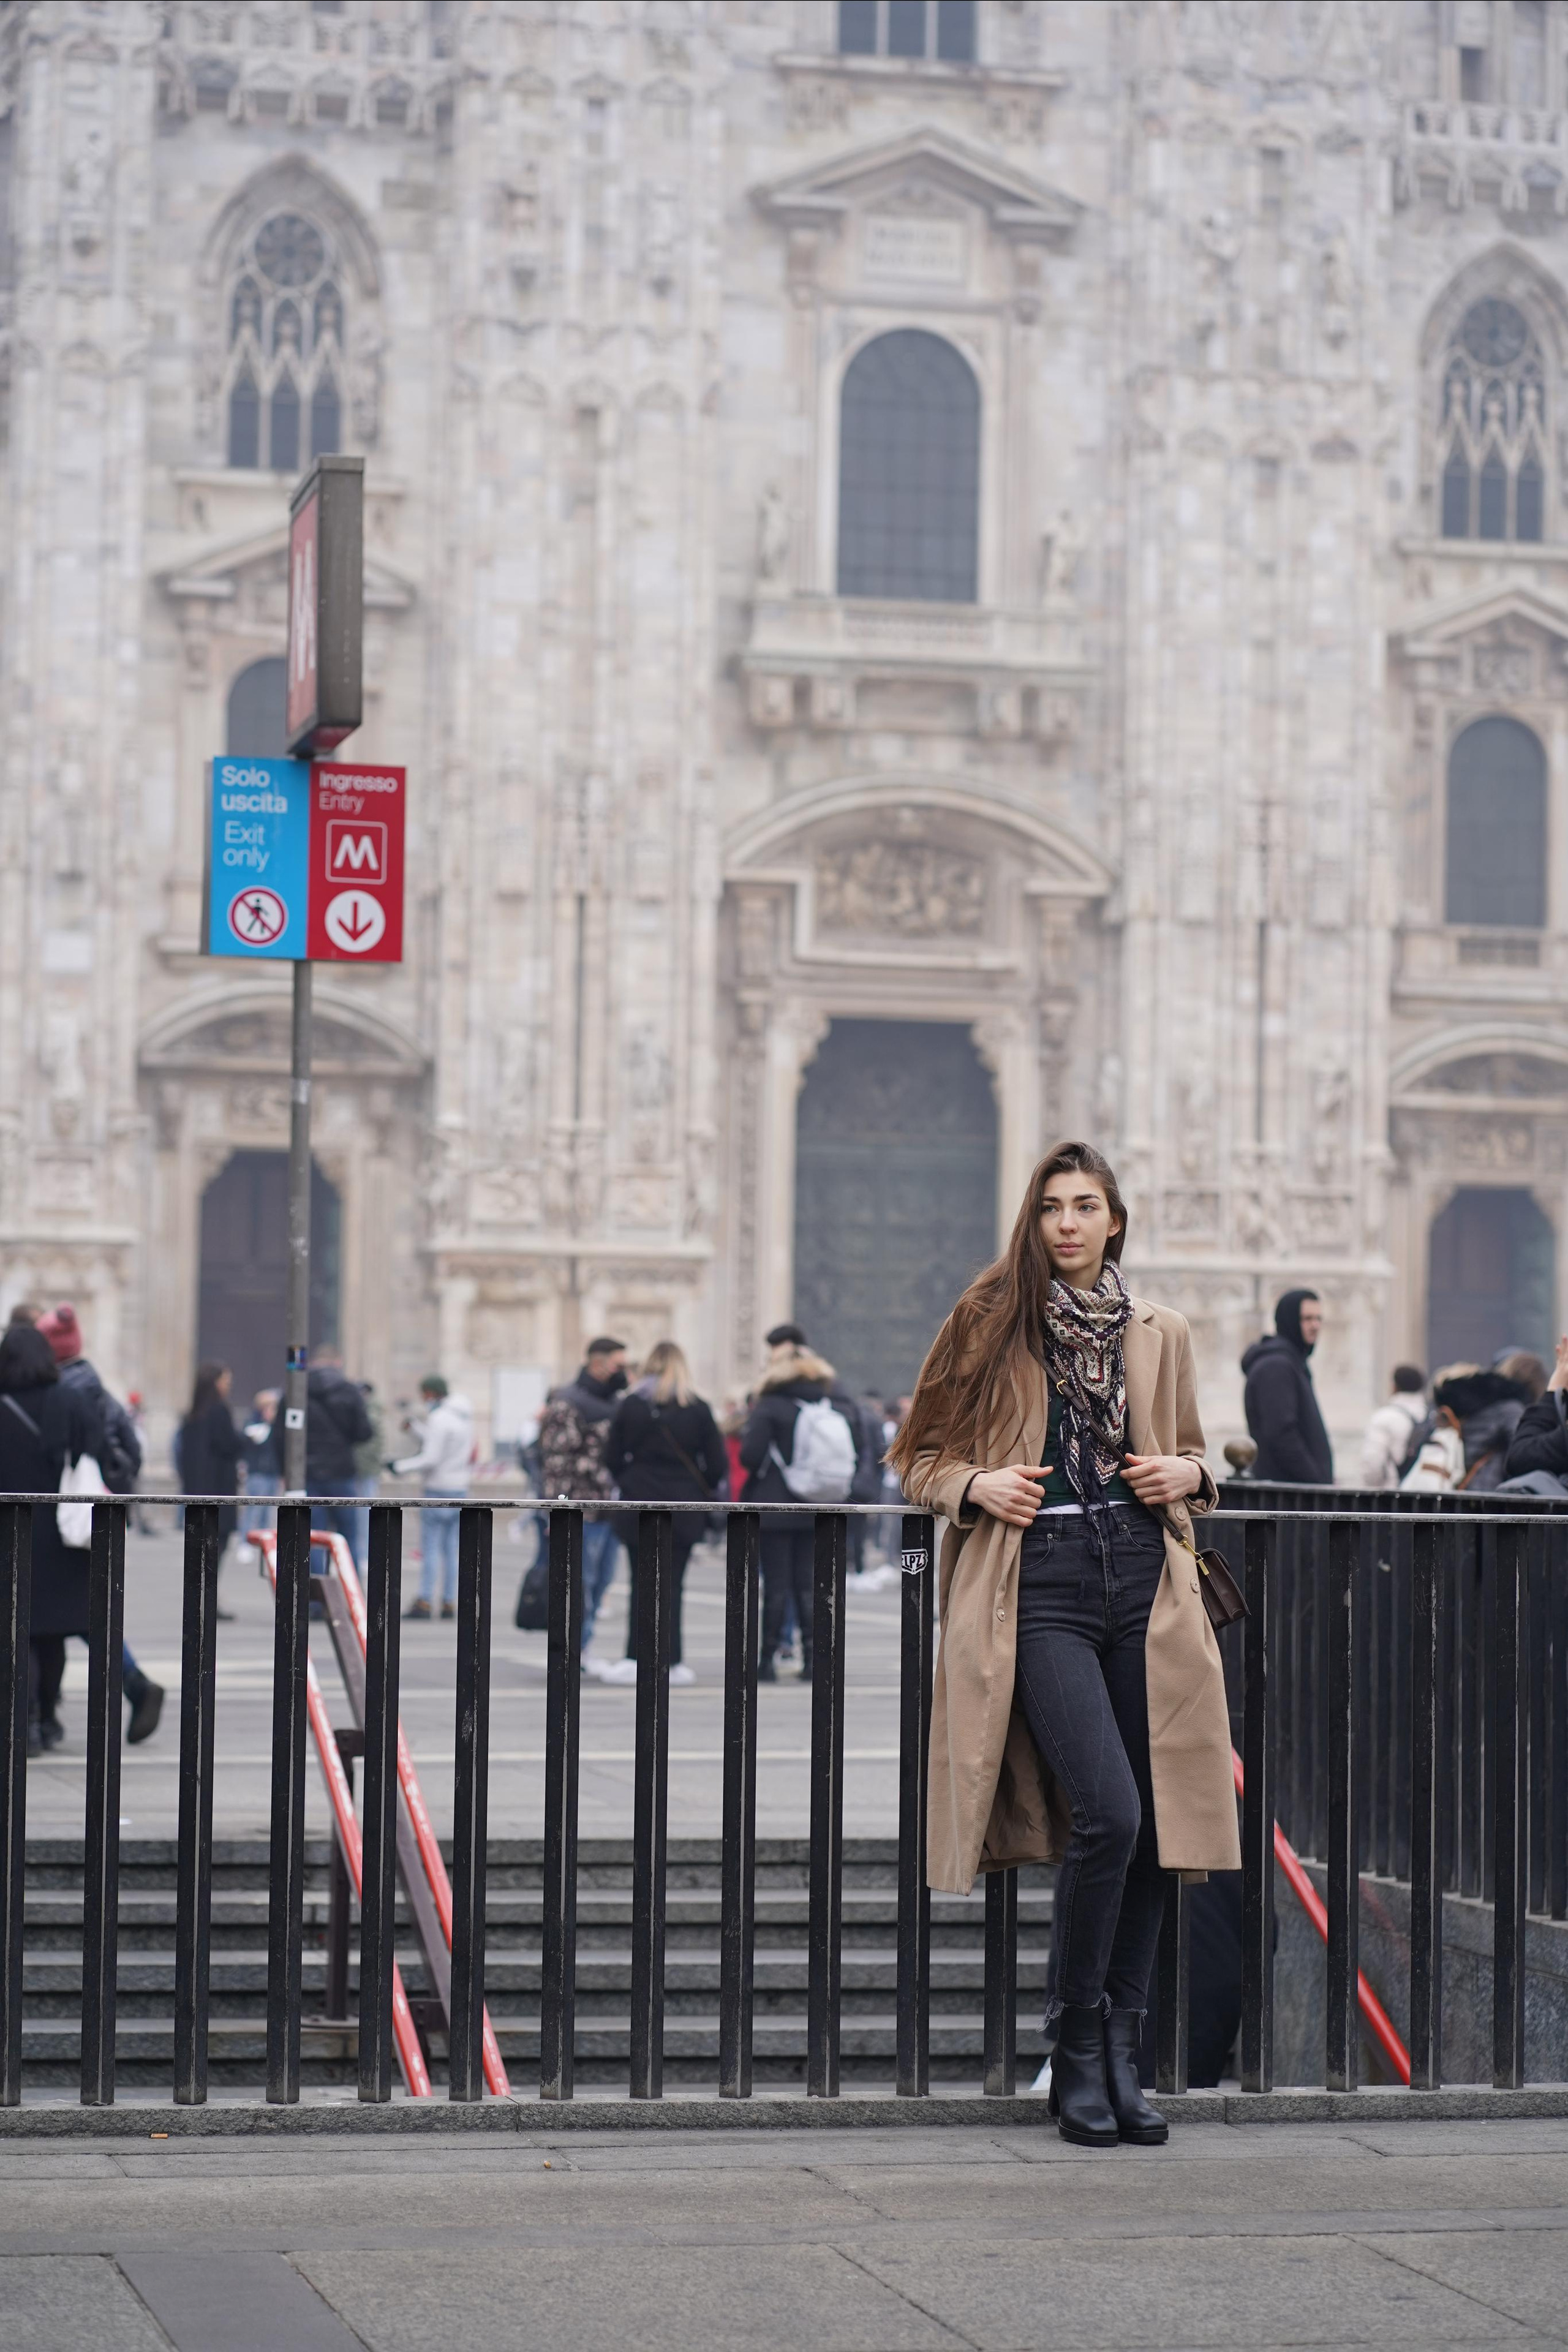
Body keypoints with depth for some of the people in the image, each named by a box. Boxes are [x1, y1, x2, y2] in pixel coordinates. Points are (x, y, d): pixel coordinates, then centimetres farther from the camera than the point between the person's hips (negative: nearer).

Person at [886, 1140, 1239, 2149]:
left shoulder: (1161, 1336, 14)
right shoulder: (993, 1325, 6)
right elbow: (920, 1458, 12)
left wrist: (1187, 1475, 4)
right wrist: (975, 1485, -7)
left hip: (1143, 1581, 4)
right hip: (1040, 1585, -4)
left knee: (1150, 1824, 0)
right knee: (1107, 1813, -17)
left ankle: (1122, 2062, 9)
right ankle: (1077, 2051, -3)